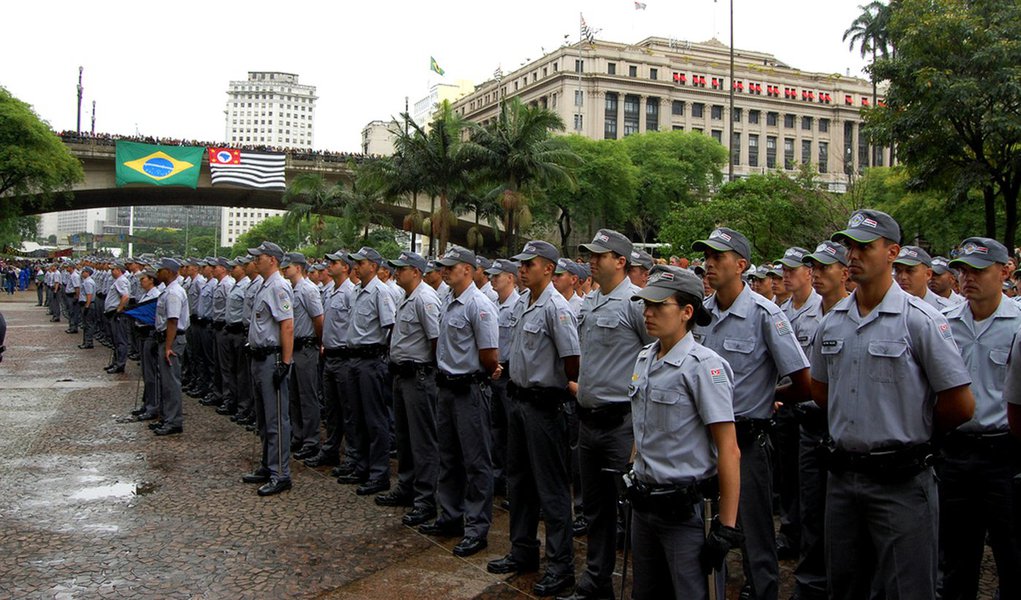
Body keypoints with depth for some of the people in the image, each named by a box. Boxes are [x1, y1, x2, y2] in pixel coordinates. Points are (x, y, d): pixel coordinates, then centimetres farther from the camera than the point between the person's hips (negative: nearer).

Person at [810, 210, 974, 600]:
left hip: (901, 482, -6)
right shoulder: (831, 323, 6)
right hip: (843, 476, 6)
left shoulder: (920, 320, -11)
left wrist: (911, 435, 3)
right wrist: (856, 429, 11)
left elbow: (960, 404, -10)